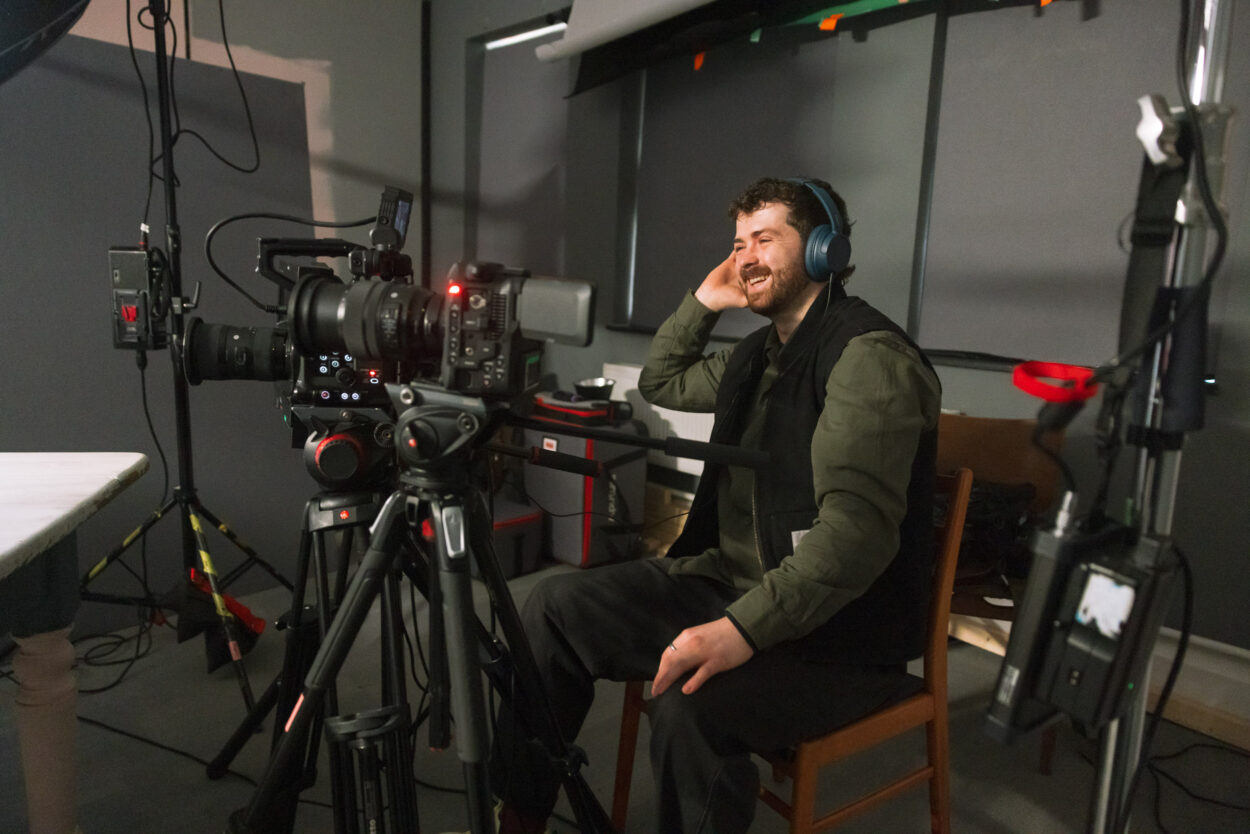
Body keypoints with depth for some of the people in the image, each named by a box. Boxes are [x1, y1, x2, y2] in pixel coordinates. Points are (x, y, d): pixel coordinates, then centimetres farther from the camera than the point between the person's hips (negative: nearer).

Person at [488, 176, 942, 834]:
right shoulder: (761, 353, 15)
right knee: (557, 604, -5)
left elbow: (857, 526, -27)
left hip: (840, 632, -8)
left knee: (689, 703, -35)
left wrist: (744, 628, -36)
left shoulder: (870, 356, -15)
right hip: (731, 581, 8)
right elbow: (661, 383, 30)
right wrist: (702, 302, 16)